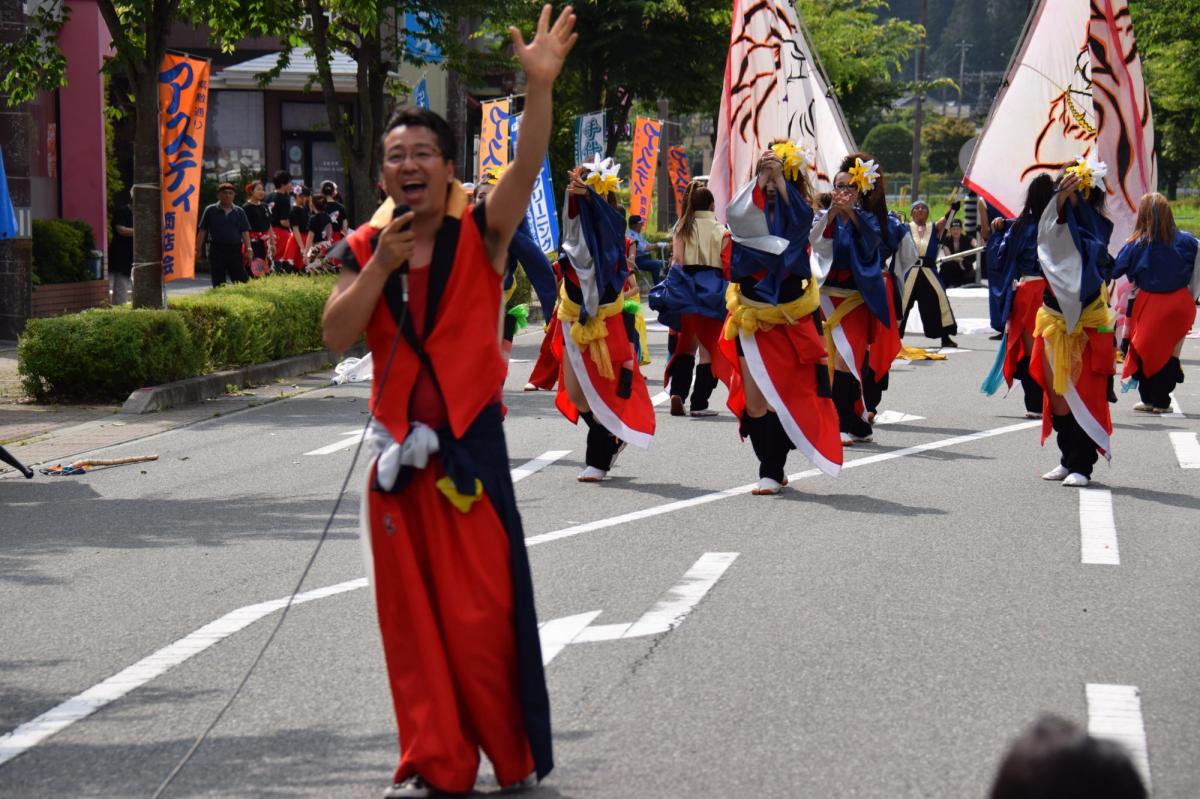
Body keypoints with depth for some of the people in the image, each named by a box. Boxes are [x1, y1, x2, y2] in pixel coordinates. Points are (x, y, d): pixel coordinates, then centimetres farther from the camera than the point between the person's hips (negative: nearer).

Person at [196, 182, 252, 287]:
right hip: (217, 250, -1)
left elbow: (245, 232, 7)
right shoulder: (210, 211, 4)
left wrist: (248, 248, -5)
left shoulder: (239, 212, 9)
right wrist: (198, 249, 1)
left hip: (235, 251, 1)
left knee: (242, 280, -3)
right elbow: (202, 231, 5)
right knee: (218, 283, 1)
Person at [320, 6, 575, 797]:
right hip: (398, 446, 4)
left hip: (471, 442, -4)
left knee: (482, 612, -3)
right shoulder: (364, 248, 5)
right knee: (411, 612, 7)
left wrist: (540, 86, -36)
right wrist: (381, 265, -15)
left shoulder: (480, 234, -4)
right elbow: (337, 335, -5)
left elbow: (528, 166, -21)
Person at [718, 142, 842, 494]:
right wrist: (759, 177, -27)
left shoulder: (797, 215, 1)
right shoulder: (751, 216, 4)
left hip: (790, 320, -2)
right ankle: (772, 469, 10)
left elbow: (800, 217, -21)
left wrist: (780, 177, -27)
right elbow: (736, 213, -17)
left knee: (782, 396, -5)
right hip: (752, 320, 2)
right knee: (754, 401, -1)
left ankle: (772, 471, 1)